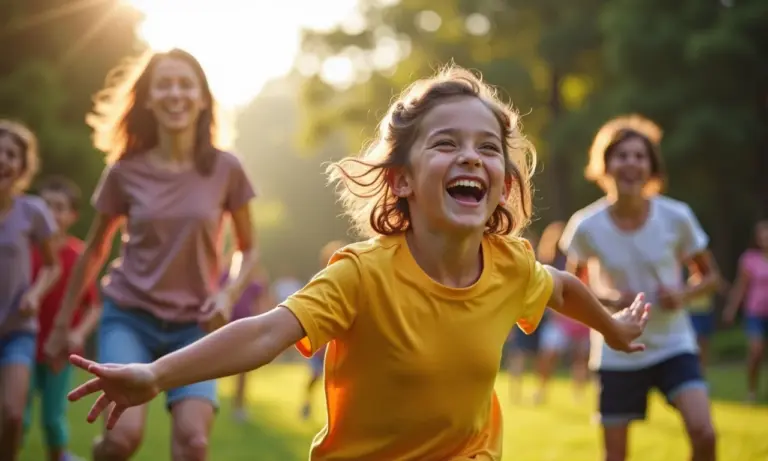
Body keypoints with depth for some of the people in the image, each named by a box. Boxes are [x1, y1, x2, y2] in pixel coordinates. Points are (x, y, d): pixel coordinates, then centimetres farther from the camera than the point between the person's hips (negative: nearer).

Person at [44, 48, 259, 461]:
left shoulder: (225, 170, -3)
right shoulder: (125, 172, -3)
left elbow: (250, 251, 8)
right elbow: (93, 251, 10)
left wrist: (229, 294, -12)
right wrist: (62, 323, 15)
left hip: (194, 324, 1)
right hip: (129, 317, -1)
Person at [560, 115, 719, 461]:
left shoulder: (676, 218, -11)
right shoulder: (587, 227, -12)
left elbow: (710, 276, 3)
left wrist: (684, 295, -19)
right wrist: (609, 300, -16)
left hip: (673, 345, 0)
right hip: (617, 356, 0)